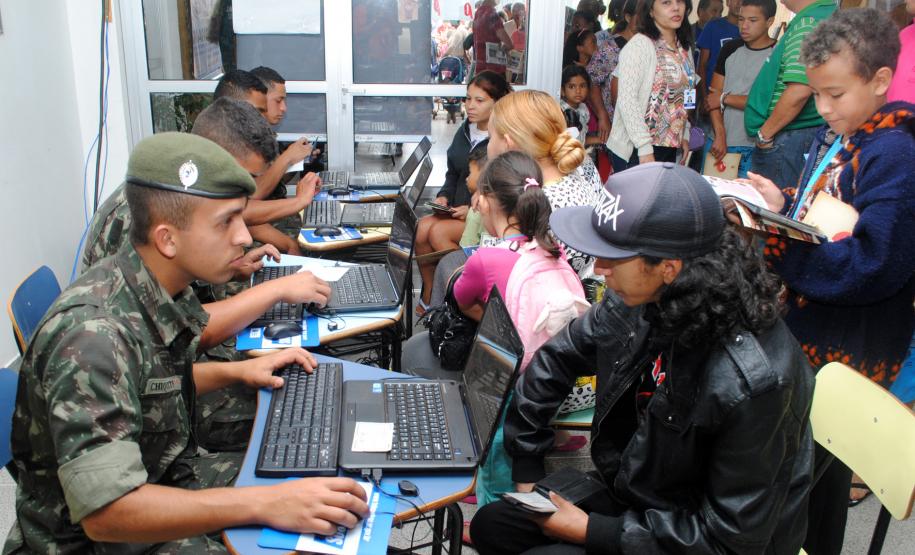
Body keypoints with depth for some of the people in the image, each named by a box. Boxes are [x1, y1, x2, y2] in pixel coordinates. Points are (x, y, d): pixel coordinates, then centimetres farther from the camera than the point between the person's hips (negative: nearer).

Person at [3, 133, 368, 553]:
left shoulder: (165, 289, -5)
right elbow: (105, 511, -34)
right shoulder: (93, 335, -30)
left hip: (164, 479, 8)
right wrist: (263, 505, -36)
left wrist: (236, 371, 3)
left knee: (328, 487, 2)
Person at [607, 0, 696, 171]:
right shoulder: (639, 45, -10)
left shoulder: (684, 48, 13)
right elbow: (627, 99, -18)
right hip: (635, 150, -7)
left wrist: (684, 135, 14)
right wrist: (645, 148, -22)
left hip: (670, 148, 7)